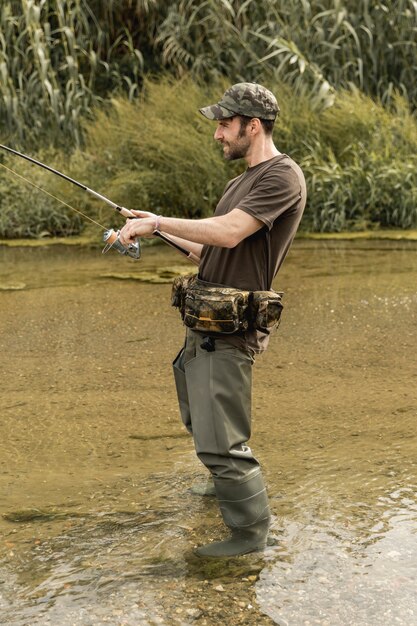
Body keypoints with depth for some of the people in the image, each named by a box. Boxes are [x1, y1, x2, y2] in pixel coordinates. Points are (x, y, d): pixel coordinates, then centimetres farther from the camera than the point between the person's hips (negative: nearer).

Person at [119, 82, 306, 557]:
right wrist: (156, 230, 13)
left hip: (231, 330, -10)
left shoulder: (282, 176, -14)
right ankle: (232, 483, 45)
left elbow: (229, 233, -26)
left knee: (219, 440, -9)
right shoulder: (244, 181, 18)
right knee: (200, 417, 24)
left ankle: (251, 530, 6)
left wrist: (157, 221, -17)